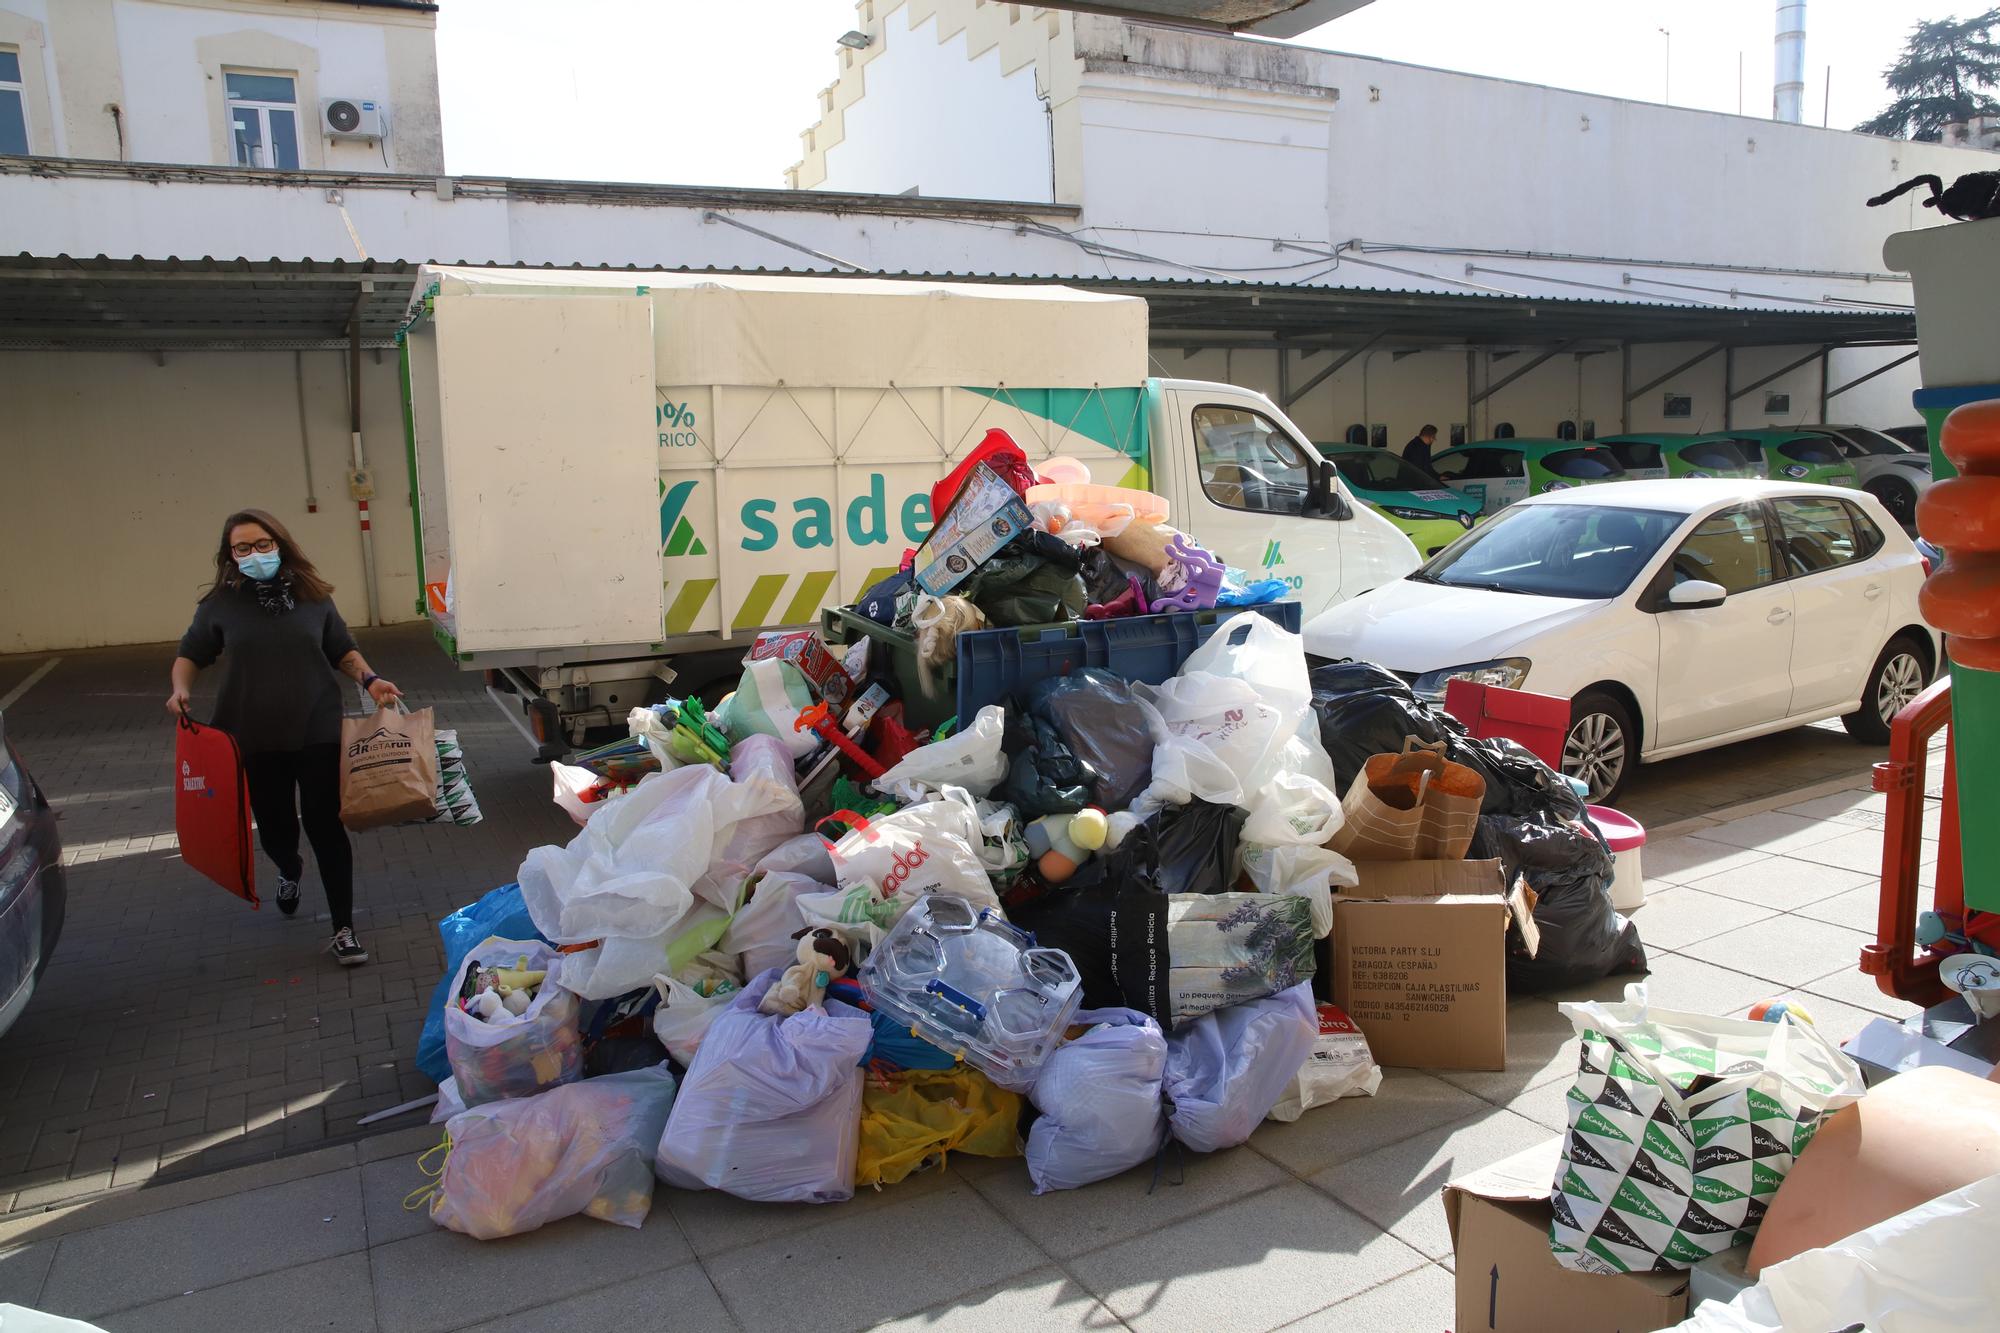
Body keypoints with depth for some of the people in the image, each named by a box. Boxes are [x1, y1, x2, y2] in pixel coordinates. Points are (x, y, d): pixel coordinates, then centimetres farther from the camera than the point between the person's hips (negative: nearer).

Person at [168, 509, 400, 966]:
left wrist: (369, 679, -7)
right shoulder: (220, 604, -1)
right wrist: (181, 688, -9)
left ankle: (343, 930, 7)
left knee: (325, 827, -2)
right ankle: (289, 870, 52)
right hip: (254, 740, 1)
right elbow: (190, 655, 11)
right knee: (274, 825, 13)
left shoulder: (313, 596, 0)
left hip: (317, 733, -1)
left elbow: (342, 649, 10)